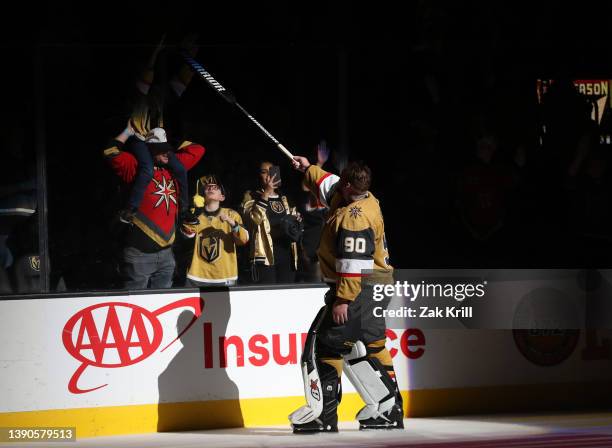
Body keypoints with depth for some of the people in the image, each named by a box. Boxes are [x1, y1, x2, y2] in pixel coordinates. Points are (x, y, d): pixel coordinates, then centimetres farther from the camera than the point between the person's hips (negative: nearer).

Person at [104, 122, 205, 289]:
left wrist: (173, 146, 19)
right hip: (139, 253, -6)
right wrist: (128, 133, -3)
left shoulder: (171, 169, 14)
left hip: (165, 254, 6)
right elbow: (112, 153, -16)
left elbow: (197, 150, 23)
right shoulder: (136, 168, -3)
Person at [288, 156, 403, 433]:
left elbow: (354, 265, -26)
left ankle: (323, 413, -8)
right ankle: (388, 409, 18)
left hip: (355, 290, -10)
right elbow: (329, 187, 27)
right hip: (373, 291, 10)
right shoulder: (365, 201, 7)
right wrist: (308, 170, 33)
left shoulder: (354, 218, -22)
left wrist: (343, 300, -24)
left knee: (324, 345, -7)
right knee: (372, 346, 15)